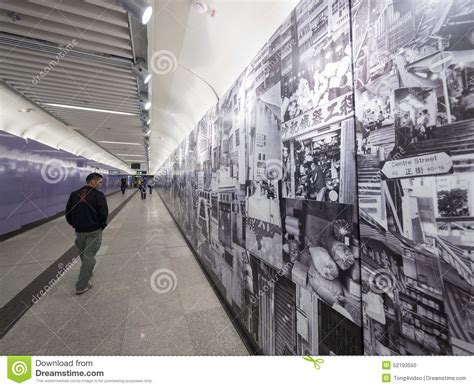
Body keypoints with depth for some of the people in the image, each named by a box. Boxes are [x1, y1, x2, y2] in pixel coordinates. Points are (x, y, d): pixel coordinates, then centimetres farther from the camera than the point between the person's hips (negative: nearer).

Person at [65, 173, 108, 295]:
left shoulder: (74, 194, 4)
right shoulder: (98, 195, -14)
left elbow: (68, 212, 7)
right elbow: (104, 213, -16)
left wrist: (74, 225, 16)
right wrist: (102, 225, 1)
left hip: (79, 230, 6)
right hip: (94, 231, -6)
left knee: (83, 254, 24)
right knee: (89, 256, 2)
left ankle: (88, 273, 47)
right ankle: (81, 286, 8)